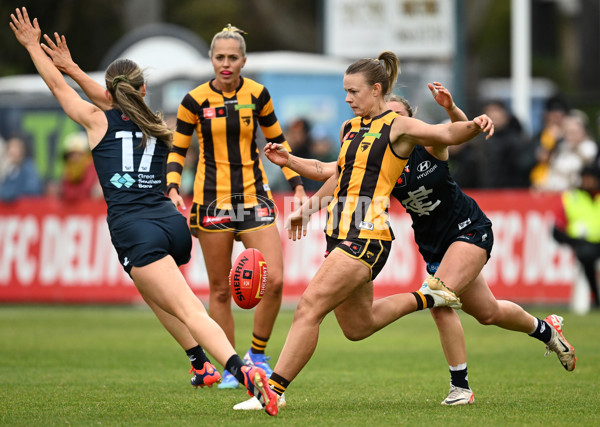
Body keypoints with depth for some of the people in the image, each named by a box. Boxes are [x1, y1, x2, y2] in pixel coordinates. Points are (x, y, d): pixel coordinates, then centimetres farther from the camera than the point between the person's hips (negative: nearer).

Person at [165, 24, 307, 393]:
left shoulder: (258, 95, 1)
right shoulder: (195, 100, -5)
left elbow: (277, 141, 12)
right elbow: (178, 150, 3)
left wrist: (297, 184, 6)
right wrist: (173, 188, -13)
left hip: (254, 196, 2)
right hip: (213, 200, -2)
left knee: (274, 280, -12)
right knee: (220, 289, 2)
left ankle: (257, 355, 8)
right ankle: (228, 368, 14)